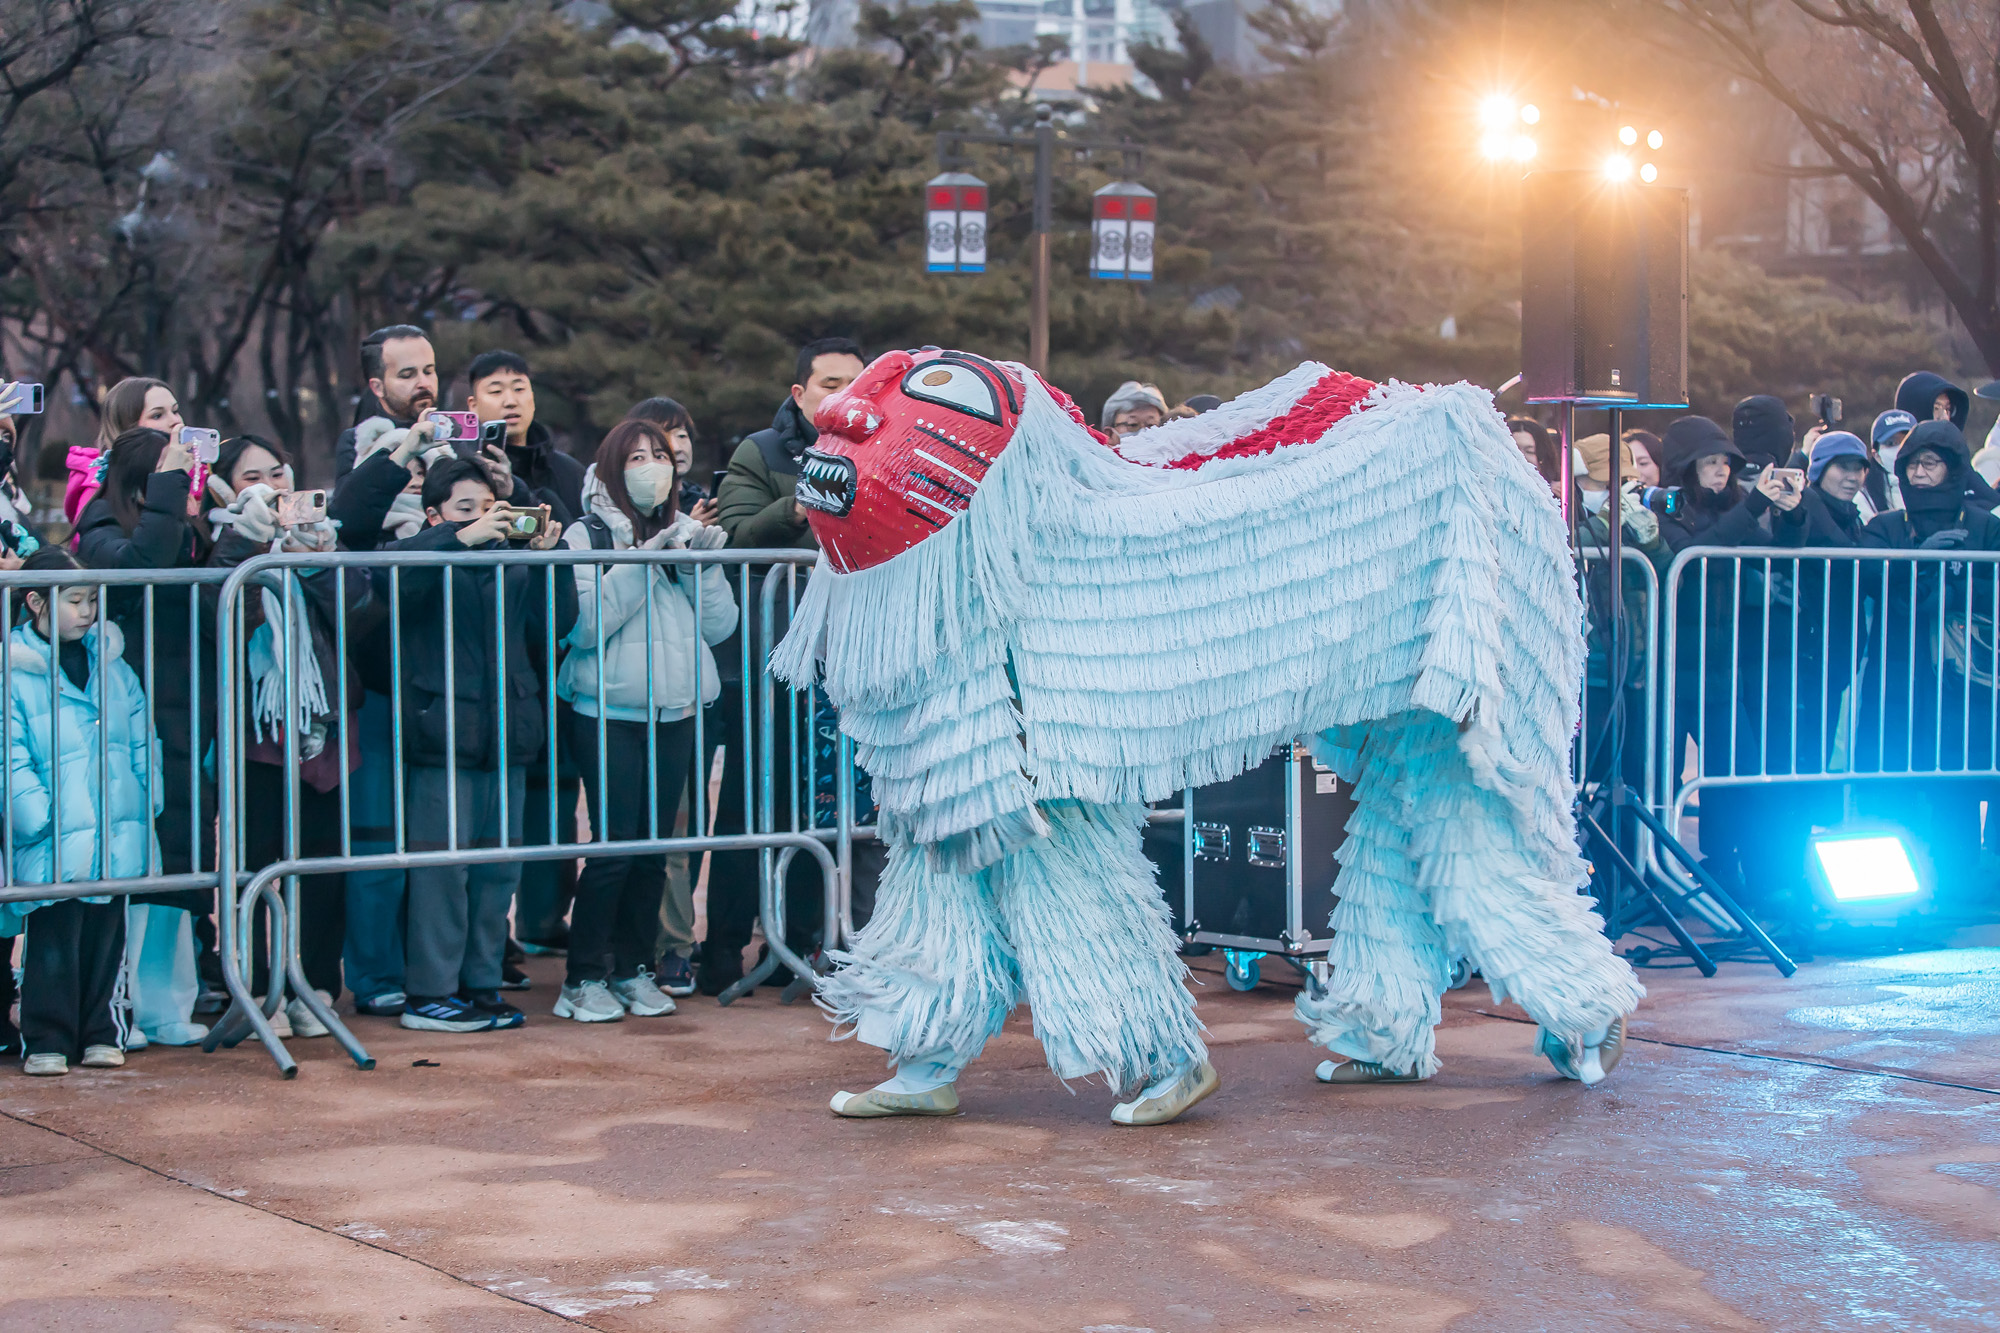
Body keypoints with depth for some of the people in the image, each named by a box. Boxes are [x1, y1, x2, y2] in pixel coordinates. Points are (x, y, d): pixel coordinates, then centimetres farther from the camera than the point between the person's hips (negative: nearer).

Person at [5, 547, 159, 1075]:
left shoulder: (112, 664, 12)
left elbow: (141, 739, 15)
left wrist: (148, 794, 5)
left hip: (117, 831, 5)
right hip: (55, 841, -5)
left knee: (106, 933, 11)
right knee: (53, 938, -3)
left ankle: (99, 1033, 21)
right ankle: (46, 1040, 7)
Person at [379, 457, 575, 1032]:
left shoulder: (511, 561, 15)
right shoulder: (426, 558, 0)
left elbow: (553, 626, 11)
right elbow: (387, 576, -22)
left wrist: (549, 557, -1)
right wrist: (462, 537, -26)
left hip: (506, 740, 6)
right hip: (443, 742, -6)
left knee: (500, 867, 9)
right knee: (442, 866, -5)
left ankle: (481, 983, 18)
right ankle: (428, 992, 1)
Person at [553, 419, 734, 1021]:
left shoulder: (687, 534, 13)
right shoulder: (588, 537, -2)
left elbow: (719, 626, 9)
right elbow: (583, 625, -15)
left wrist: (702, 565, -6)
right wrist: (641, 564, -18)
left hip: (674, 710, 5)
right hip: (608, 711, -5)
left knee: (655, 847, 6)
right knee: (614, 846, -8)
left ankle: (634, 969, 17)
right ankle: (583, 978, 1)